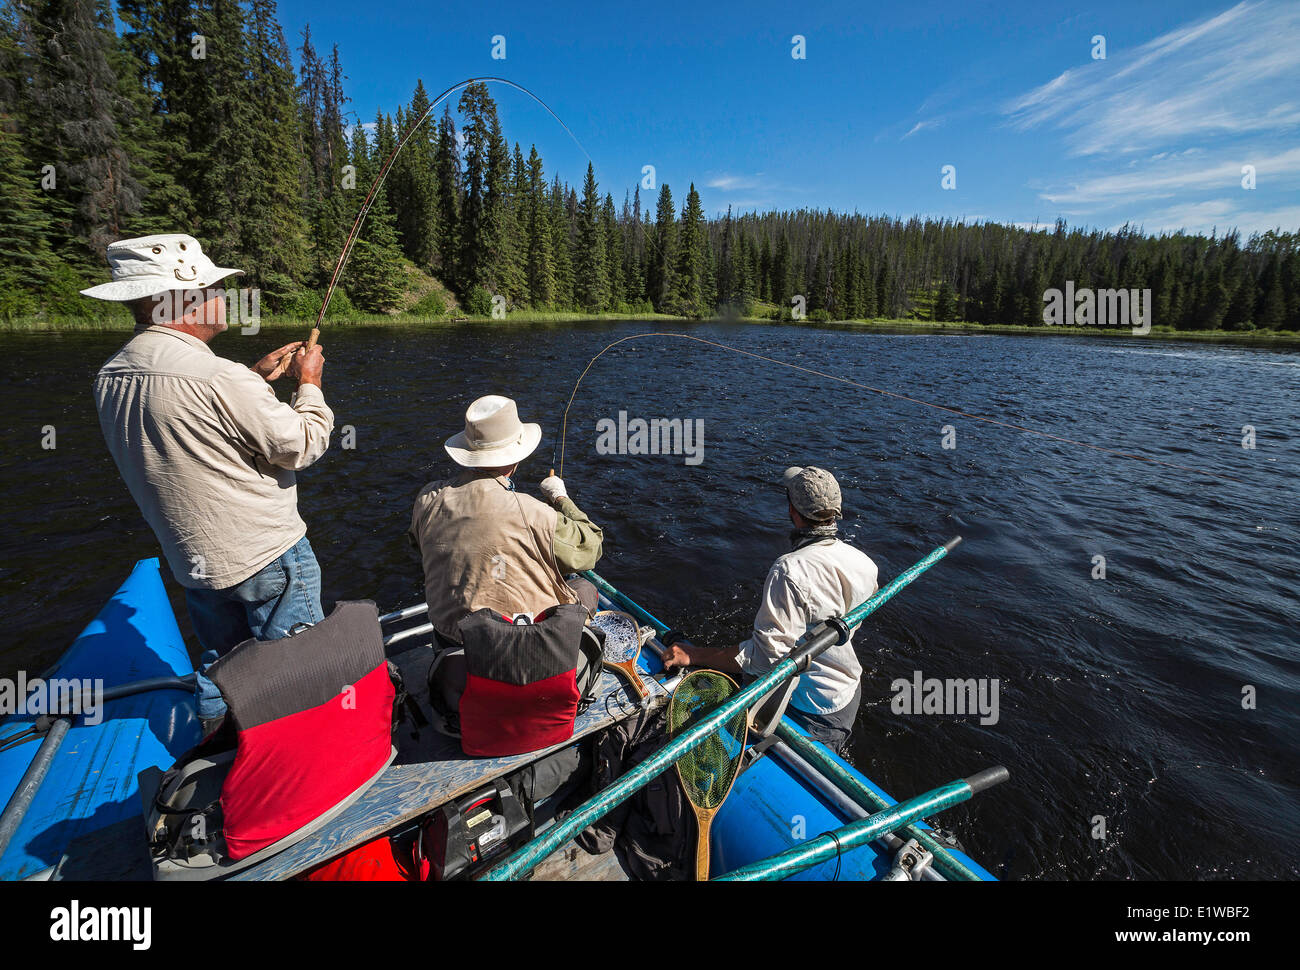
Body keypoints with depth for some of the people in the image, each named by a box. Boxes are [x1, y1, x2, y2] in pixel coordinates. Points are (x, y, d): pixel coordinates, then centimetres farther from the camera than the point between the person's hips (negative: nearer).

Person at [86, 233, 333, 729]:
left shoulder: (111, 378, 2)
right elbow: (301, 445, -18)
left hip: (194, 560, 8)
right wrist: (309, 383, -3)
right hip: (265, 558, -8)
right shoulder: (219, 377, -26)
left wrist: (257, 377, 13)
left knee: (220, 658, 25)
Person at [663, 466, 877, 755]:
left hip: (812, 710, -8)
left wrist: (694, 655, -25)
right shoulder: (863, 561, -7)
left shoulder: (791, 571, -33)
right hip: (851, 691, 8)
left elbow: (766, 655, -32)